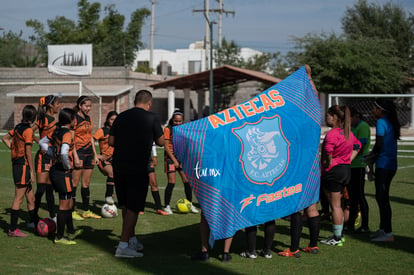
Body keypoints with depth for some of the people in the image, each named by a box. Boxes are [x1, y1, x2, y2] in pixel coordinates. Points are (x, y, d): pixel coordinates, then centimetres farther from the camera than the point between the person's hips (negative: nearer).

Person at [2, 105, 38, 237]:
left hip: (16, 165, 8)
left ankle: (34, 223, 25)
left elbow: (5, 138, 21)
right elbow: (28, 152, -15)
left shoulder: (18, 127, 9)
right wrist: (32, 172, -11)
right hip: (23, 165, -8)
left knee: (31, 198, 16)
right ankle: (12, 229, -1)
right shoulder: (28, 130, -14)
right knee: (19, 198, -4)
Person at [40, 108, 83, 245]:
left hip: (55, 170, 9)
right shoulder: (67, 134, -17)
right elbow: (64, 153, -32)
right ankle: (59, 237, 5)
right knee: (64, 205, -1)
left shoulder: (56, 131, 8)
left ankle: (71, 231, 33)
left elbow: (42, 142, 21)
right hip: (63, 172, -9)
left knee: (69, 203, 21)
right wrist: (67, 166, -15)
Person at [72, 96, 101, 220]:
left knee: (86, 184, 10)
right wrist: (75, 156, -18)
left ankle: (86, 211, 16)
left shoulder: (88, 119, 14)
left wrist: (95, 154, 17)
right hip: (78, 153, -7)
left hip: (88, 153, 7)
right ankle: (72, 211, 2)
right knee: (75, 183, -3)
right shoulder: (74, 118, -9)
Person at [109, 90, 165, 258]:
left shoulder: (121, 117, 7)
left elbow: (111, 141, 7)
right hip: (138, 168, -5)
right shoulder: (151, 119, -5)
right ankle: (123, 246, -5)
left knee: (126, 206, 17)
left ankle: (132, 239, 26)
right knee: (133, 207, -1)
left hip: (119, 166, 5)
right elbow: (161, 142, 2)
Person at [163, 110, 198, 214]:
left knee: (187, 181, 2)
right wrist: (174, 160, -13)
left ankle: (190, 204, 14)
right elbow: (166, 146, -9)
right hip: (170, 157, -5)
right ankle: (167, 206, 0)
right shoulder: (168, 129, -6)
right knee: (171, 182, -10)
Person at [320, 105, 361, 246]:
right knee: (337, 204, 17)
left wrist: (328, 164, -21)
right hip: (346, 169, 9)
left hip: (333, 171, -9)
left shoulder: (332, 133, -19)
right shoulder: (348, 132, 10)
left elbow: (328, 149, -37)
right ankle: (338, 235, 22)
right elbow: (357, 145, 26)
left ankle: (337, 238, 4)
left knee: (335, 205, -1)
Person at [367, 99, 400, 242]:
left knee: (382, 198, -6)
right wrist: (374, 155, 14)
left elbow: (379, 144, -18)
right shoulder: (390, 122, 15)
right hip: (391, 165, 10)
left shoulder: (381, 122, -13)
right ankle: (382, 229, 25)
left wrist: (373, 154, 0)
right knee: (382, 197, 17)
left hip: (383, 165, -10)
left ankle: (388, 233, -5)